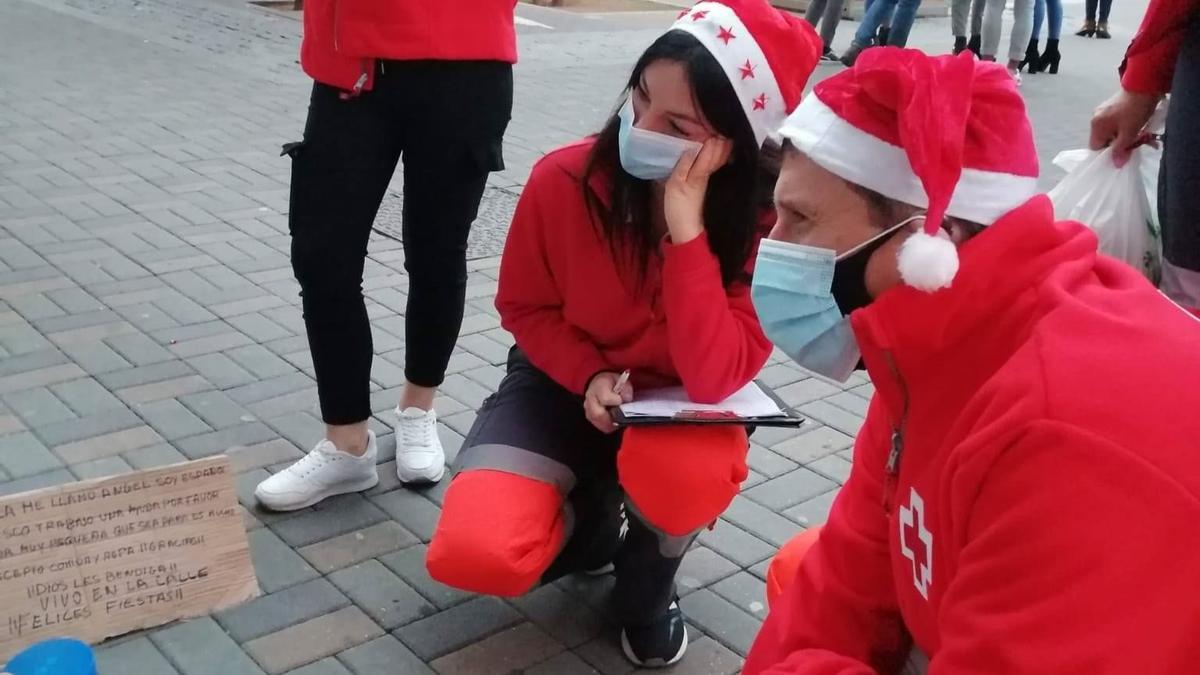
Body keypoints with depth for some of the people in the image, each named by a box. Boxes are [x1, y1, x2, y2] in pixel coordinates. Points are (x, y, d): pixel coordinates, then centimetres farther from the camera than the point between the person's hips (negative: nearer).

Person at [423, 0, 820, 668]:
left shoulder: (766, 219, -24)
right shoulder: (564, 179, -20)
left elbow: (714, 377, -32)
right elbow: (525, 308, -3)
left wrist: (685, 226, -37)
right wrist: (590, 376, -20)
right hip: (565, 387, 1)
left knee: (691, 474, -39)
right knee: (472, 555, -25)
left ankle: (647, 584, 0)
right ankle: (590, 518, 13)